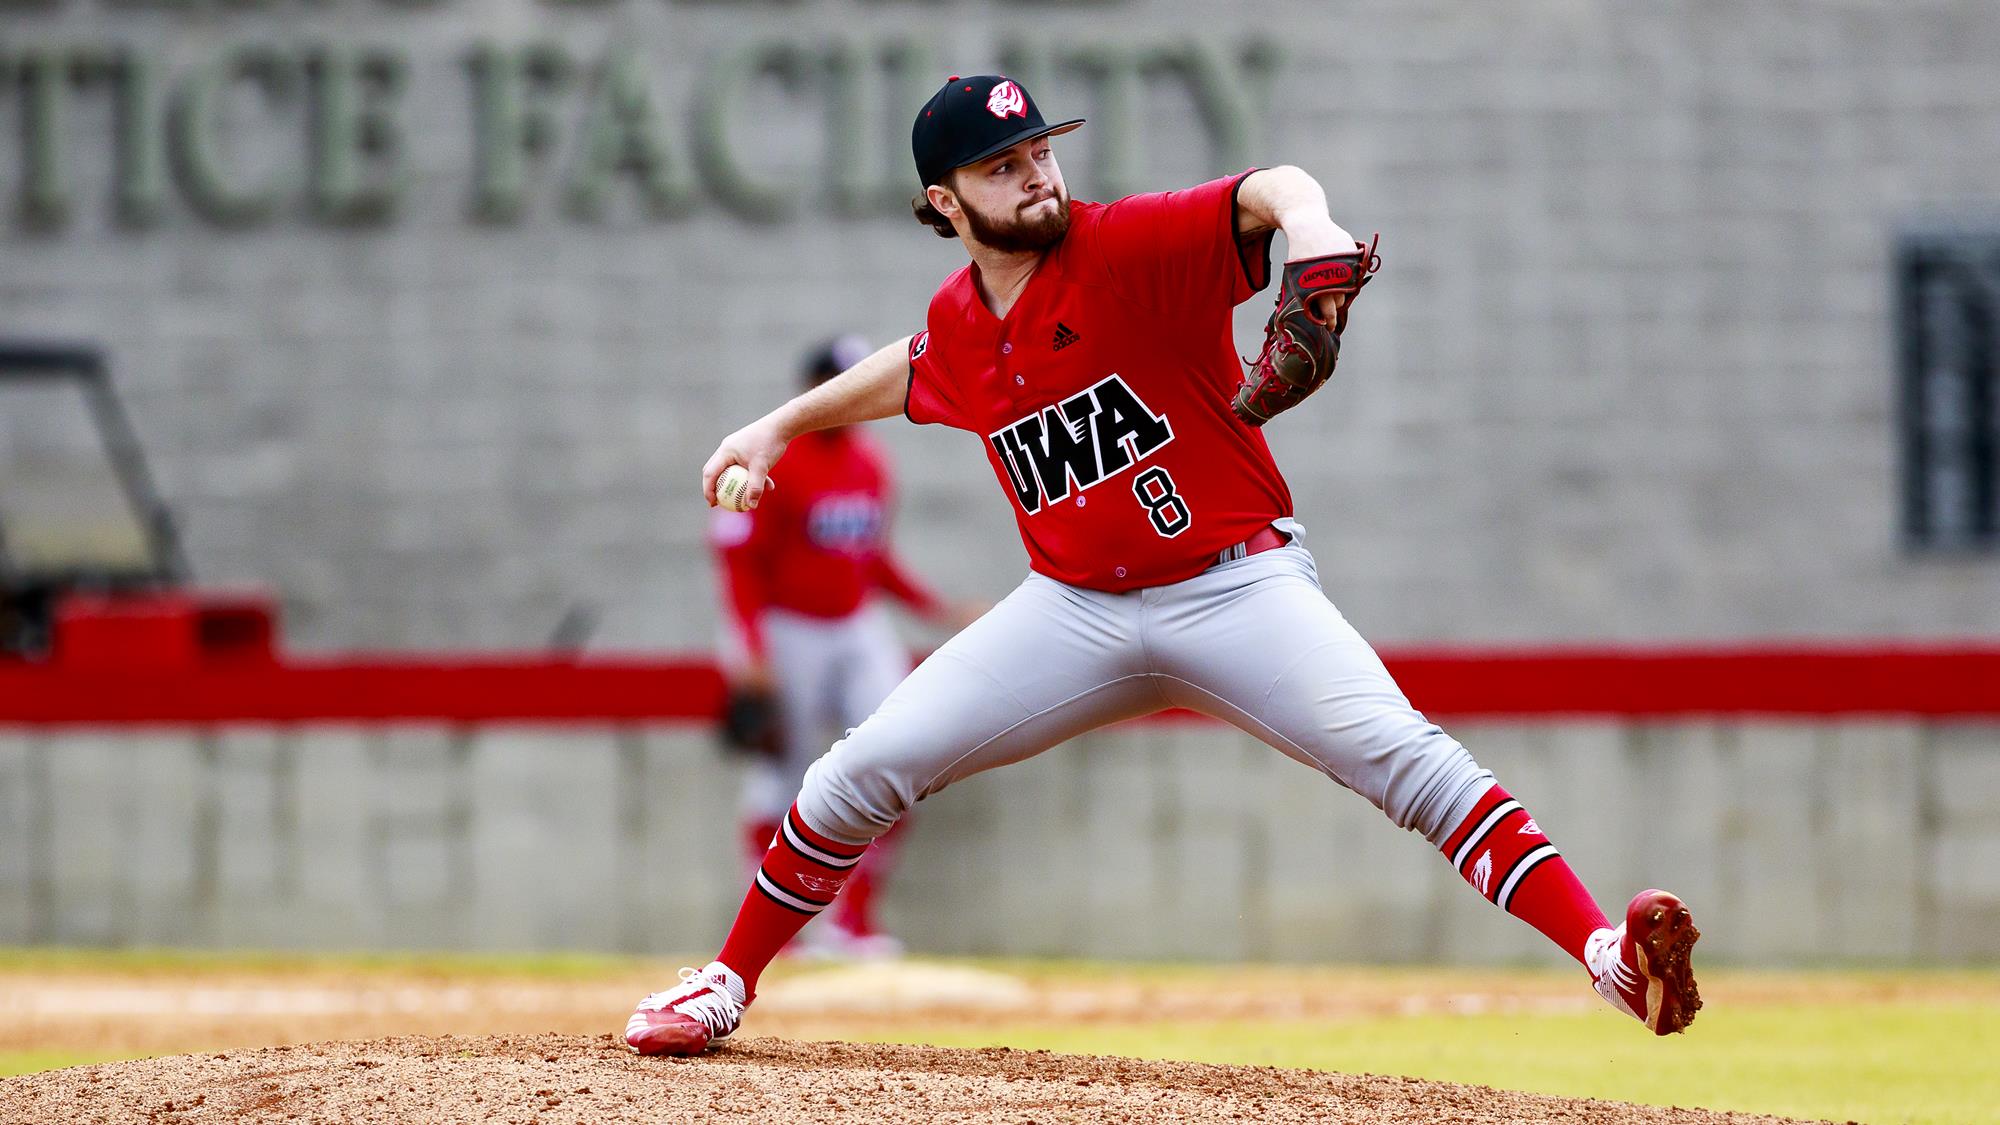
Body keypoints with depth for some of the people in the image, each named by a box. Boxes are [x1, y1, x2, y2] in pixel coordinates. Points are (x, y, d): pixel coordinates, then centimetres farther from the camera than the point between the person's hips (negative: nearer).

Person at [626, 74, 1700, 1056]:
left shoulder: (1131, 249, -14)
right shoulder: (956, 326, 4)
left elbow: (1270, 192, -29)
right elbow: (915, 370, 30)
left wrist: (1305, 220, -52)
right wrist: (782, 425, 35)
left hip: (1238, 587, -5)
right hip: (1075, 610, 5)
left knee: (1408, 758, -25)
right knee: (861, 772, -1)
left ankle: (1609, 956, -34)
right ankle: (727, 984, 19)